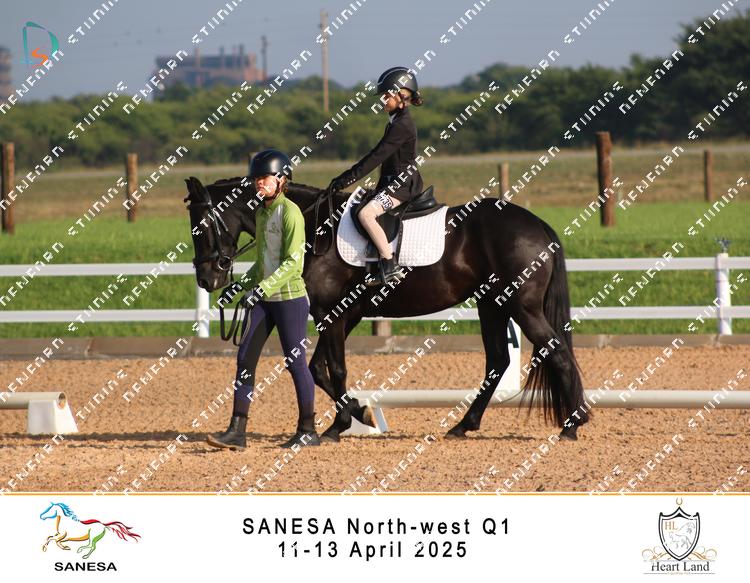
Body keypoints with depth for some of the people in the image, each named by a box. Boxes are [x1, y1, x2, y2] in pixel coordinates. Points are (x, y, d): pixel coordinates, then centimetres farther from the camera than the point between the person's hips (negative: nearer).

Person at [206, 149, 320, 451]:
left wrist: (262, 289, -26)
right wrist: (240, 285, 12)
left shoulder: (290, 212, -12)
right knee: (245, 359, 1)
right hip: (263, 300, 8)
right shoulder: (261, 213, 14)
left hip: (290, 297, -8)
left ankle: (308, 430, 10)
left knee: (295, 361, -1)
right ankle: (237, 431, 0)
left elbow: (293, 262, -19)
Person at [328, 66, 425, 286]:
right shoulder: (396, 122, 16)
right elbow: (381, 157, 20)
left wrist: (346, 179, -21)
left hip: (402, 185, -11)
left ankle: (389, 266, -27)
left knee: (366, 214, -27)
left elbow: (377, 157, -20)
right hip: (395, 183, 11)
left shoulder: (402, 125, -16)